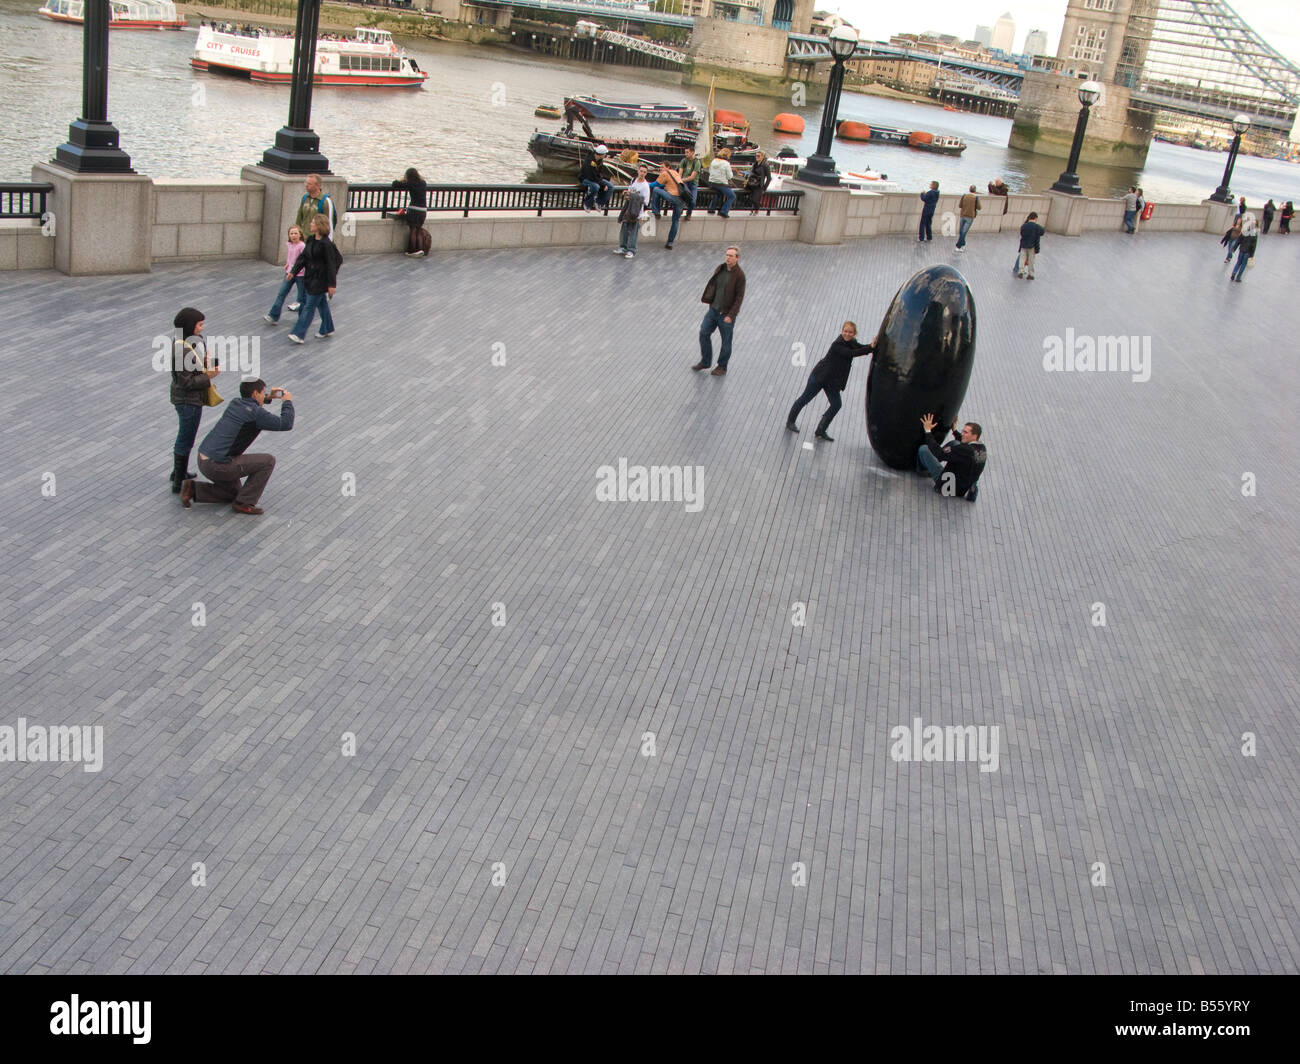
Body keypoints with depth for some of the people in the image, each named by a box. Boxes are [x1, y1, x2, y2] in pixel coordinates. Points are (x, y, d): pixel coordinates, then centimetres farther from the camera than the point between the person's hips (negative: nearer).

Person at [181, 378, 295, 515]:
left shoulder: (234, 403, 12)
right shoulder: (257, 413, -14)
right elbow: (286, 425, -10)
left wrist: (268, 398, 29)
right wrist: (288, 402, 6)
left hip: (204, 459, 9)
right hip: (218, 466, -9)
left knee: (235, 493, 28)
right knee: (268, 461, -3)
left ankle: (193, 490, 14)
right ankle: (244, 503, 2)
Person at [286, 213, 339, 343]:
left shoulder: (326, 244, -19)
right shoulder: (311, 240, 5)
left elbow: (331, 264, -18)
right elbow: (303, 257, 10)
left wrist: (331, 284, -18)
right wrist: (294, 272, 3)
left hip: (320, 280, -8)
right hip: (311, 277, 8)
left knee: (309, 306, -6)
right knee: (321, 304, 19)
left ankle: (299, 334, -6)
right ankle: (328, 329, 34)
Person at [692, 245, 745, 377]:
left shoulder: (739, 275, -17)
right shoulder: (720, 269, 1)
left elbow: (739, 297, -18)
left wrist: (730, 315, -22)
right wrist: (708, 299, 9)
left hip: (726, 314, -6)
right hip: (713, 309, 6)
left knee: (726, 341, 8)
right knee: (704, 333, 6)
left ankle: (722, 367, 24)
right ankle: (705, 362, 23)